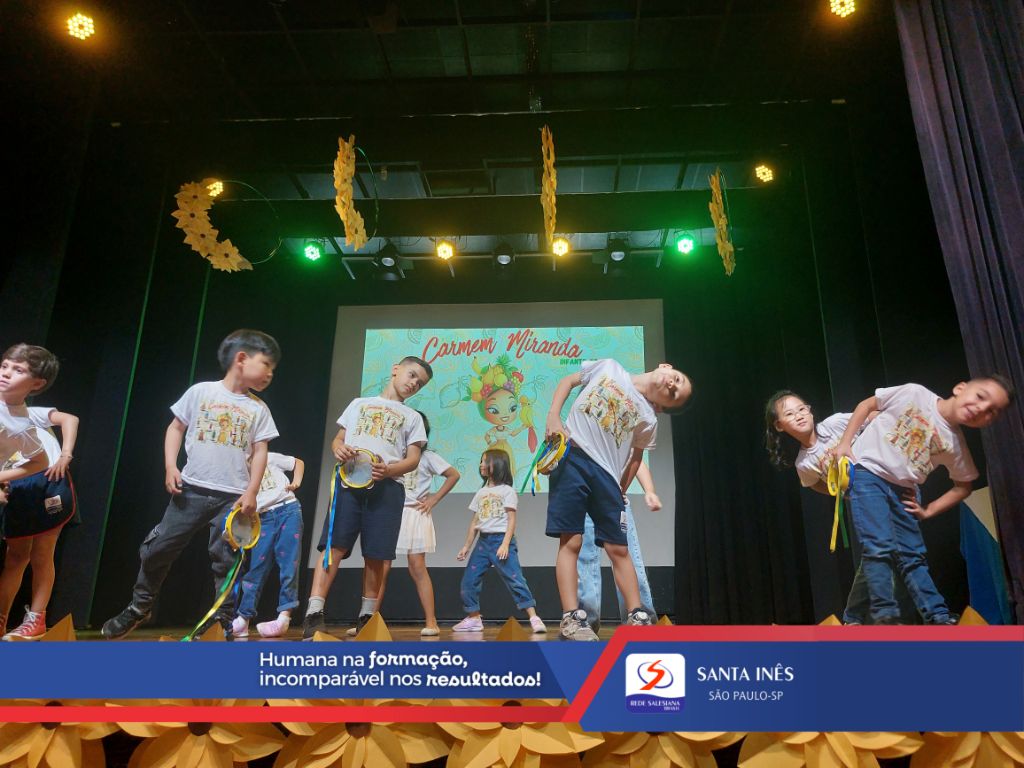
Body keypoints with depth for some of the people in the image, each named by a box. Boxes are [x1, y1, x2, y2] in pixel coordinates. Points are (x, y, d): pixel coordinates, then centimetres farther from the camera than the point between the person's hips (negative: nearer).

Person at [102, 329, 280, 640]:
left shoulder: (258, 409, 4)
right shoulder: (200, 392, 2)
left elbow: (259, 452, 3)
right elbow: (175, 428, 8)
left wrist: (251, 492, -6)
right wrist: (170, 467, -2)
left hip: (232, 496, 0)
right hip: (191, 489, 0)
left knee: (226, 560, 2)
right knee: (157, 549, 7)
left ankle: (224, 620, 15)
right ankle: (139, 607, 30)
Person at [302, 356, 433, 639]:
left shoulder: (412, 417, 21)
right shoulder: (359, 404, 25)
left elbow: (413, 459, 9)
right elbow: (338, 439, 21)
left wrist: (387, 470, -13)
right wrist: (339, 449, -5)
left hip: (387, 486, 0)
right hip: (349, 480, 0)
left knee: (375, 554, -2)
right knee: (335, 545, -11)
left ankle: (367, 616, 10)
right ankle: (314, 613, -14)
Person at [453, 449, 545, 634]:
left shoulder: (507, 490, -1)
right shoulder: (481, 493, 17)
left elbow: (511, 520, -7)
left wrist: (505, 544, -18)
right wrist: (466, 546, 15)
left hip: (501, 539, -6)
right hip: (482, 541, 6)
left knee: (515, 580, -12)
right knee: (468, 581, 3)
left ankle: (534, 618, -10)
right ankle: (474, 619, 16)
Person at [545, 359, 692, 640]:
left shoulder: (648, 419, 9)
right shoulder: (608, 367, 7)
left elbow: (636, 457, 16)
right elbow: (568, 382, 11)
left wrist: (621, 490, 8)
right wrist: (553, 416, -2)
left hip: (606, 473, 2)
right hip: (570, 457, -2)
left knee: (618, 548, 4)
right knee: (571, 541, -6)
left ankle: (637, 617, 12)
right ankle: (572, 618, -2)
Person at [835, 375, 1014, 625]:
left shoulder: (956, 445, 2)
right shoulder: (914, 394, -8)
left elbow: (964, 486, 16)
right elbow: (867, 405, 0)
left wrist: (928, 510, 7)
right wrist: (844, 444, -6)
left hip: (903, 490, 5)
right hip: (866, 473, -4)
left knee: (913, 555, 7)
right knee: (880, 547, -15)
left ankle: (939, 619, 16)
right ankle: (885, 615, -10)